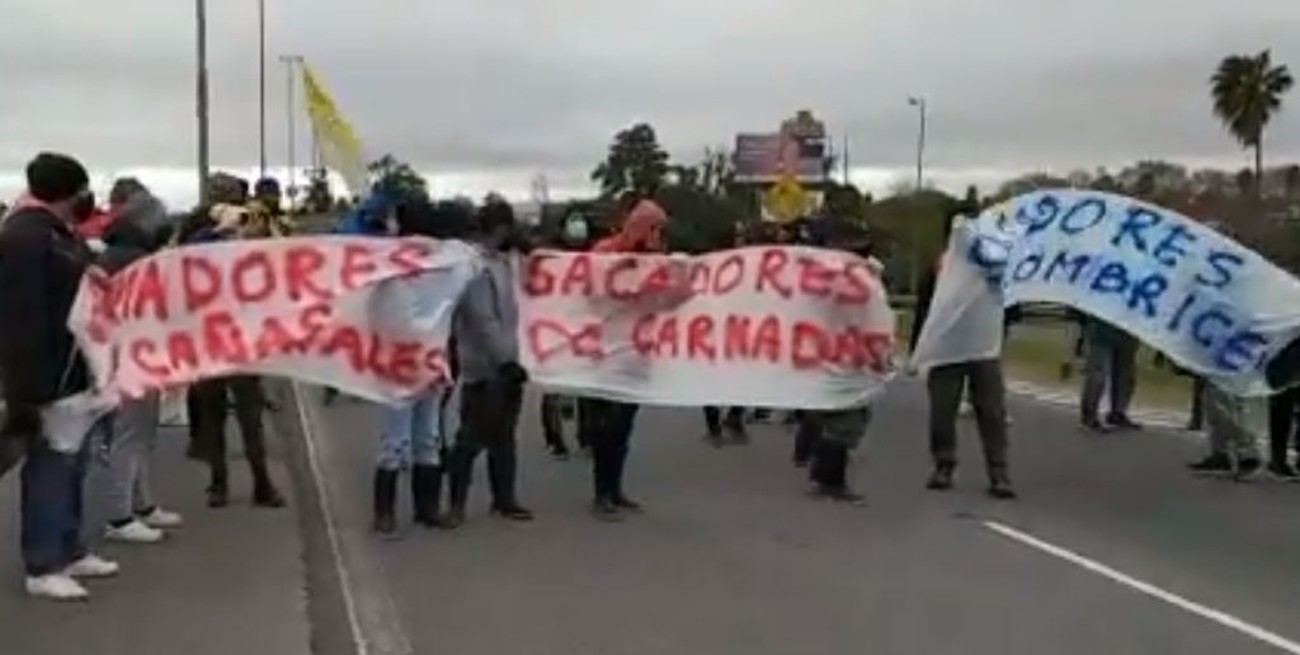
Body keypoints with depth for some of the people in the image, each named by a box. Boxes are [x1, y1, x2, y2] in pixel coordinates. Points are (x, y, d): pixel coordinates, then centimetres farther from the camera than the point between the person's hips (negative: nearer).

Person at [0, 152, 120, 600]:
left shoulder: (58, 231, 14)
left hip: (73, 369, 10)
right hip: (48, 376, -10)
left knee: (71, 463, 17)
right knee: (50, 464, -4)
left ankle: (70, 550, 28)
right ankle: (43, 567, 4)